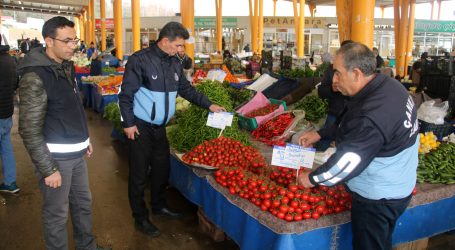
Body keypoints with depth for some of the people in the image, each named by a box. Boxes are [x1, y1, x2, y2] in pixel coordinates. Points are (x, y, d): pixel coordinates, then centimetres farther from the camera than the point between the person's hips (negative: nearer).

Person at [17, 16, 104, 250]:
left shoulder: (66, 67, 7)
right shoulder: (35, 77, -19)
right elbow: (29, 130, -19)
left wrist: (84, 139, 19)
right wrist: (48, 169, -18)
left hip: (76, 153, 8)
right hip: (56, 156, -8)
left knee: (83, 202, 20)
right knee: (57, 213, 7)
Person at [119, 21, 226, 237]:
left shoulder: (174, 63, 5)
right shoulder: (140, 60, -16)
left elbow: (186, 89, 15)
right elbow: (126, 94, -14)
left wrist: (209, 105, 9)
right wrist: (128, 123, -15)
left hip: (160, 127, 7)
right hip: (140, 127, -7)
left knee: (162, 167, 17)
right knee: (139, 173, 3)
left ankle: (159, 206, 37)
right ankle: (140, 218, 17)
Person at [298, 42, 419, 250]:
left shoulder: (371, 116, -34)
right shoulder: (388, 85, -3)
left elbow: (348, 162, -28)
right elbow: (350, 125, 10)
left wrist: (313, 179, -13)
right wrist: (320, 134, 7)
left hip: (378, 198, -9)